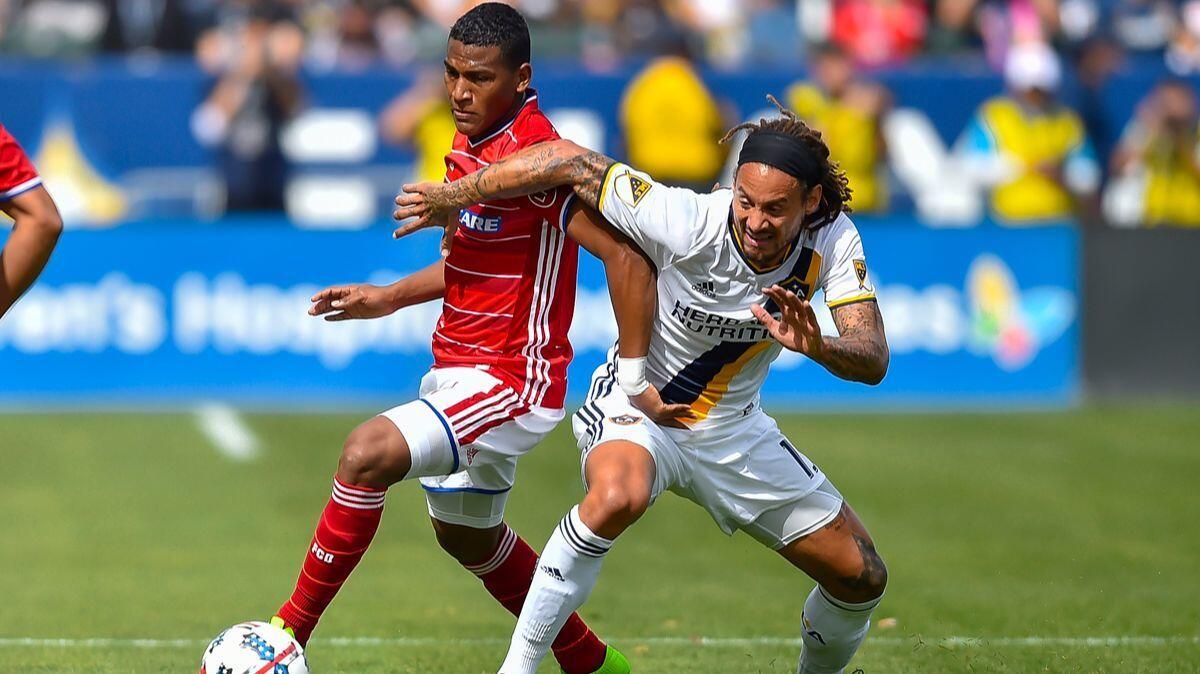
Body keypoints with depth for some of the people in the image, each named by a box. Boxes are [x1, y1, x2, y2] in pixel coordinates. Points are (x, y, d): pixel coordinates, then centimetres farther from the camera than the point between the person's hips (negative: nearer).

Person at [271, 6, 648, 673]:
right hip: (457, 369, 10)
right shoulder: (471, 145, 7)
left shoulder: (535, 156, -22)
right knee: (466, 534, 25)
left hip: (510, 383, -10)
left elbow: (627, 256, -26)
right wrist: (390, 297, 18)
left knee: (367, 454, -26)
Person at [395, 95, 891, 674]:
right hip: (636, 406, -4)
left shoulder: (834, 241, -19)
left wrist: (817, 346, -48)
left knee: (862, 578, 4)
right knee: (618, 495, -40)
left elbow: (873, 360, -25)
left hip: (733, 430, 5)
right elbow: (569, 161, -23)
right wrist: (450, 196, -15)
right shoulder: (689, 223, -29)